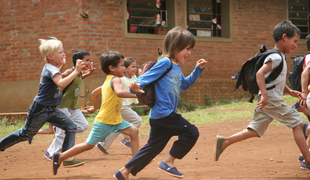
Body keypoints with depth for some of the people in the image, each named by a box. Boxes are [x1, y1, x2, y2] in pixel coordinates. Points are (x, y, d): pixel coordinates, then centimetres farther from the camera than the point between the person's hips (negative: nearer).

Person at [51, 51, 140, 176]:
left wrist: (95, 107, 37)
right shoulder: (115, 79, -18)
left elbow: (94, 93, 23)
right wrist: (135, 94, -40)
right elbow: (119, 92, -40)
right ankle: (59, 157, 13)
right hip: (104, 121, -9)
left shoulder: (107, 81, 11)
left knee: (134, 131, -3)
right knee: (89, 145, 1)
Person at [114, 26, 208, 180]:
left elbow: (185, 84, 36)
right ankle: (168, 162, -4)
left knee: (152, 148, 12)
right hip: (163, 114, -10)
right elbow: (146, 77, -17)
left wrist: (198, 70, 29)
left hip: (158, 117, 10)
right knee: (191, 132, -7)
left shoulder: (177, 68, 18)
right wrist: (136, 86, -37)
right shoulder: (165, 63, -11)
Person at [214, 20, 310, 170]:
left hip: (267, 101, 10)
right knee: (296, 122, -4)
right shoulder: (276, 57, -14)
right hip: (271, 100, -10)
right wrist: (264, 94, -32)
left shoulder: (280, 57, 18)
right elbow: (260, 73, -25)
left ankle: (224, 141, 3)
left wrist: (290, 91, 22)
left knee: (255, 131, 8)